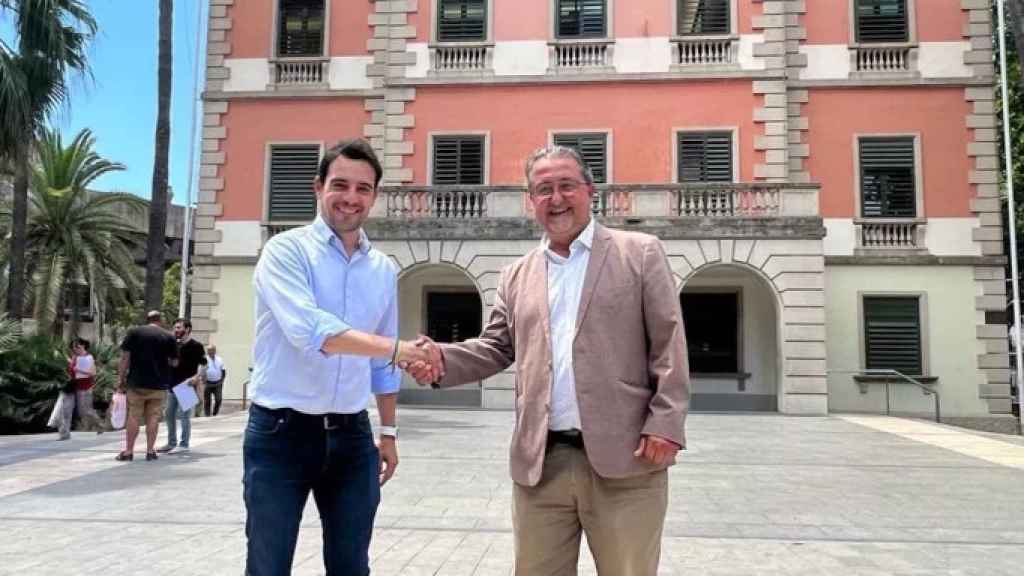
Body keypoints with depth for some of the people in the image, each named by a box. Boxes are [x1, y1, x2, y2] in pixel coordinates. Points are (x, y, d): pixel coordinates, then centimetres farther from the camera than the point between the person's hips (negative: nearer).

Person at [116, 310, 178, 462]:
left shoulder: (134, 332, 2)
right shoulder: (169, 337, 3)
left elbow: (125, 357, -3)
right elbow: (174, 362, 5)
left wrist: (120, 379, 1)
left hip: (136, 383, 0)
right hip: (159, 384, 0)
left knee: (133, 417, 6)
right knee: (153, 418, 6)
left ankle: (128, 451, 9)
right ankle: (150, 451, 7)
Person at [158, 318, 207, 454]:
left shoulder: (195, 346, -7)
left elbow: (203, 365, -11)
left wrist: (197, 378, -24)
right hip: (173, 385, 8)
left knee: (184, 415, -5)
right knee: (169, 415, 11)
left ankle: (184, 444, 2)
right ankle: (171, 443, 21)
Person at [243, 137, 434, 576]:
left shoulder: (384, 270, 9)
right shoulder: (286, 250, -8)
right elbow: (309, 331, -25)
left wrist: (388, 433, 16)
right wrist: (398, 348, -33)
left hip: (351, 436, 5)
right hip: (280, 432, -5)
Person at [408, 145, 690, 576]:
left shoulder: (640, 253, 4)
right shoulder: (517, 276, 15)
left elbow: (669, 343, -2)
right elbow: (498, 347, 13)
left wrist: (665, 423, -11)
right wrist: (443, 358, -6)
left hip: (624, 460, -3)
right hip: (540, 463, 3)